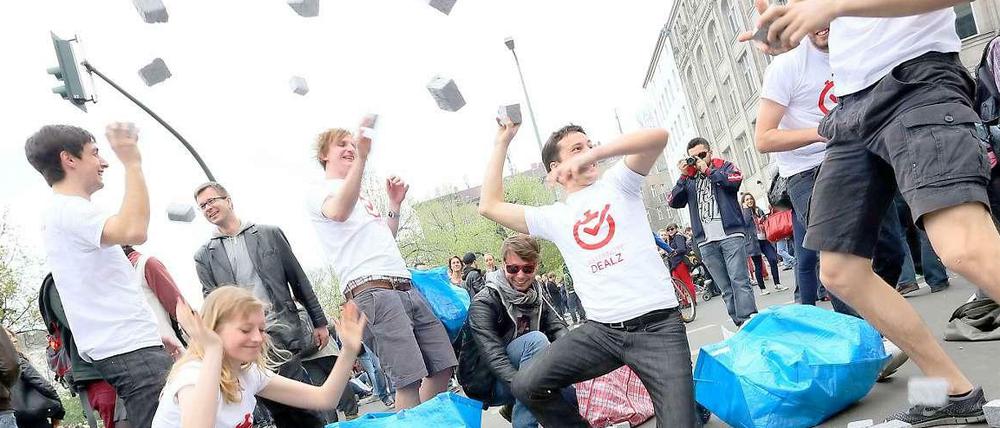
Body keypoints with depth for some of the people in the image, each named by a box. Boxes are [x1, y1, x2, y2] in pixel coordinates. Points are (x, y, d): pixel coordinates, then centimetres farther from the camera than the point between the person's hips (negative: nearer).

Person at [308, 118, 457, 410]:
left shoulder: (360, 196, 30)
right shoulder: (320, 192, 5)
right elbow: (339, 212, -21)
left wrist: (395, 204, 22)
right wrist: (362, 157, -29)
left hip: (405, 287, 9)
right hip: (373, 291, -9)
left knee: (443, 366, 6)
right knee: (409, 379, -16)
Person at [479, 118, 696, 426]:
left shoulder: (616, 183, 8)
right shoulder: (553, 218, 14)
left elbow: (658, 136, -8)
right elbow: (490, 206, 13)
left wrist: (594, 155, -21)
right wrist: (502, 142, 15)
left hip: (657, 326, -3)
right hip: (601, 331, 3)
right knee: (526, 386, -8)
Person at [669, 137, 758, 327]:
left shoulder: (723, 166, 10)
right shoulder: (688, 178, 17)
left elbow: (736, 179, -11)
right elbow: (673, 202, 5)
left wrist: (708, 170, -6)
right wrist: (683, 176, -2)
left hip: (730, 234, -3)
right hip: (706, 242, 3)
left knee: (739, 281, -11)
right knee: (726, 289, 3)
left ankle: (749, 321, -16)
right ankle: (739, 325, 5)